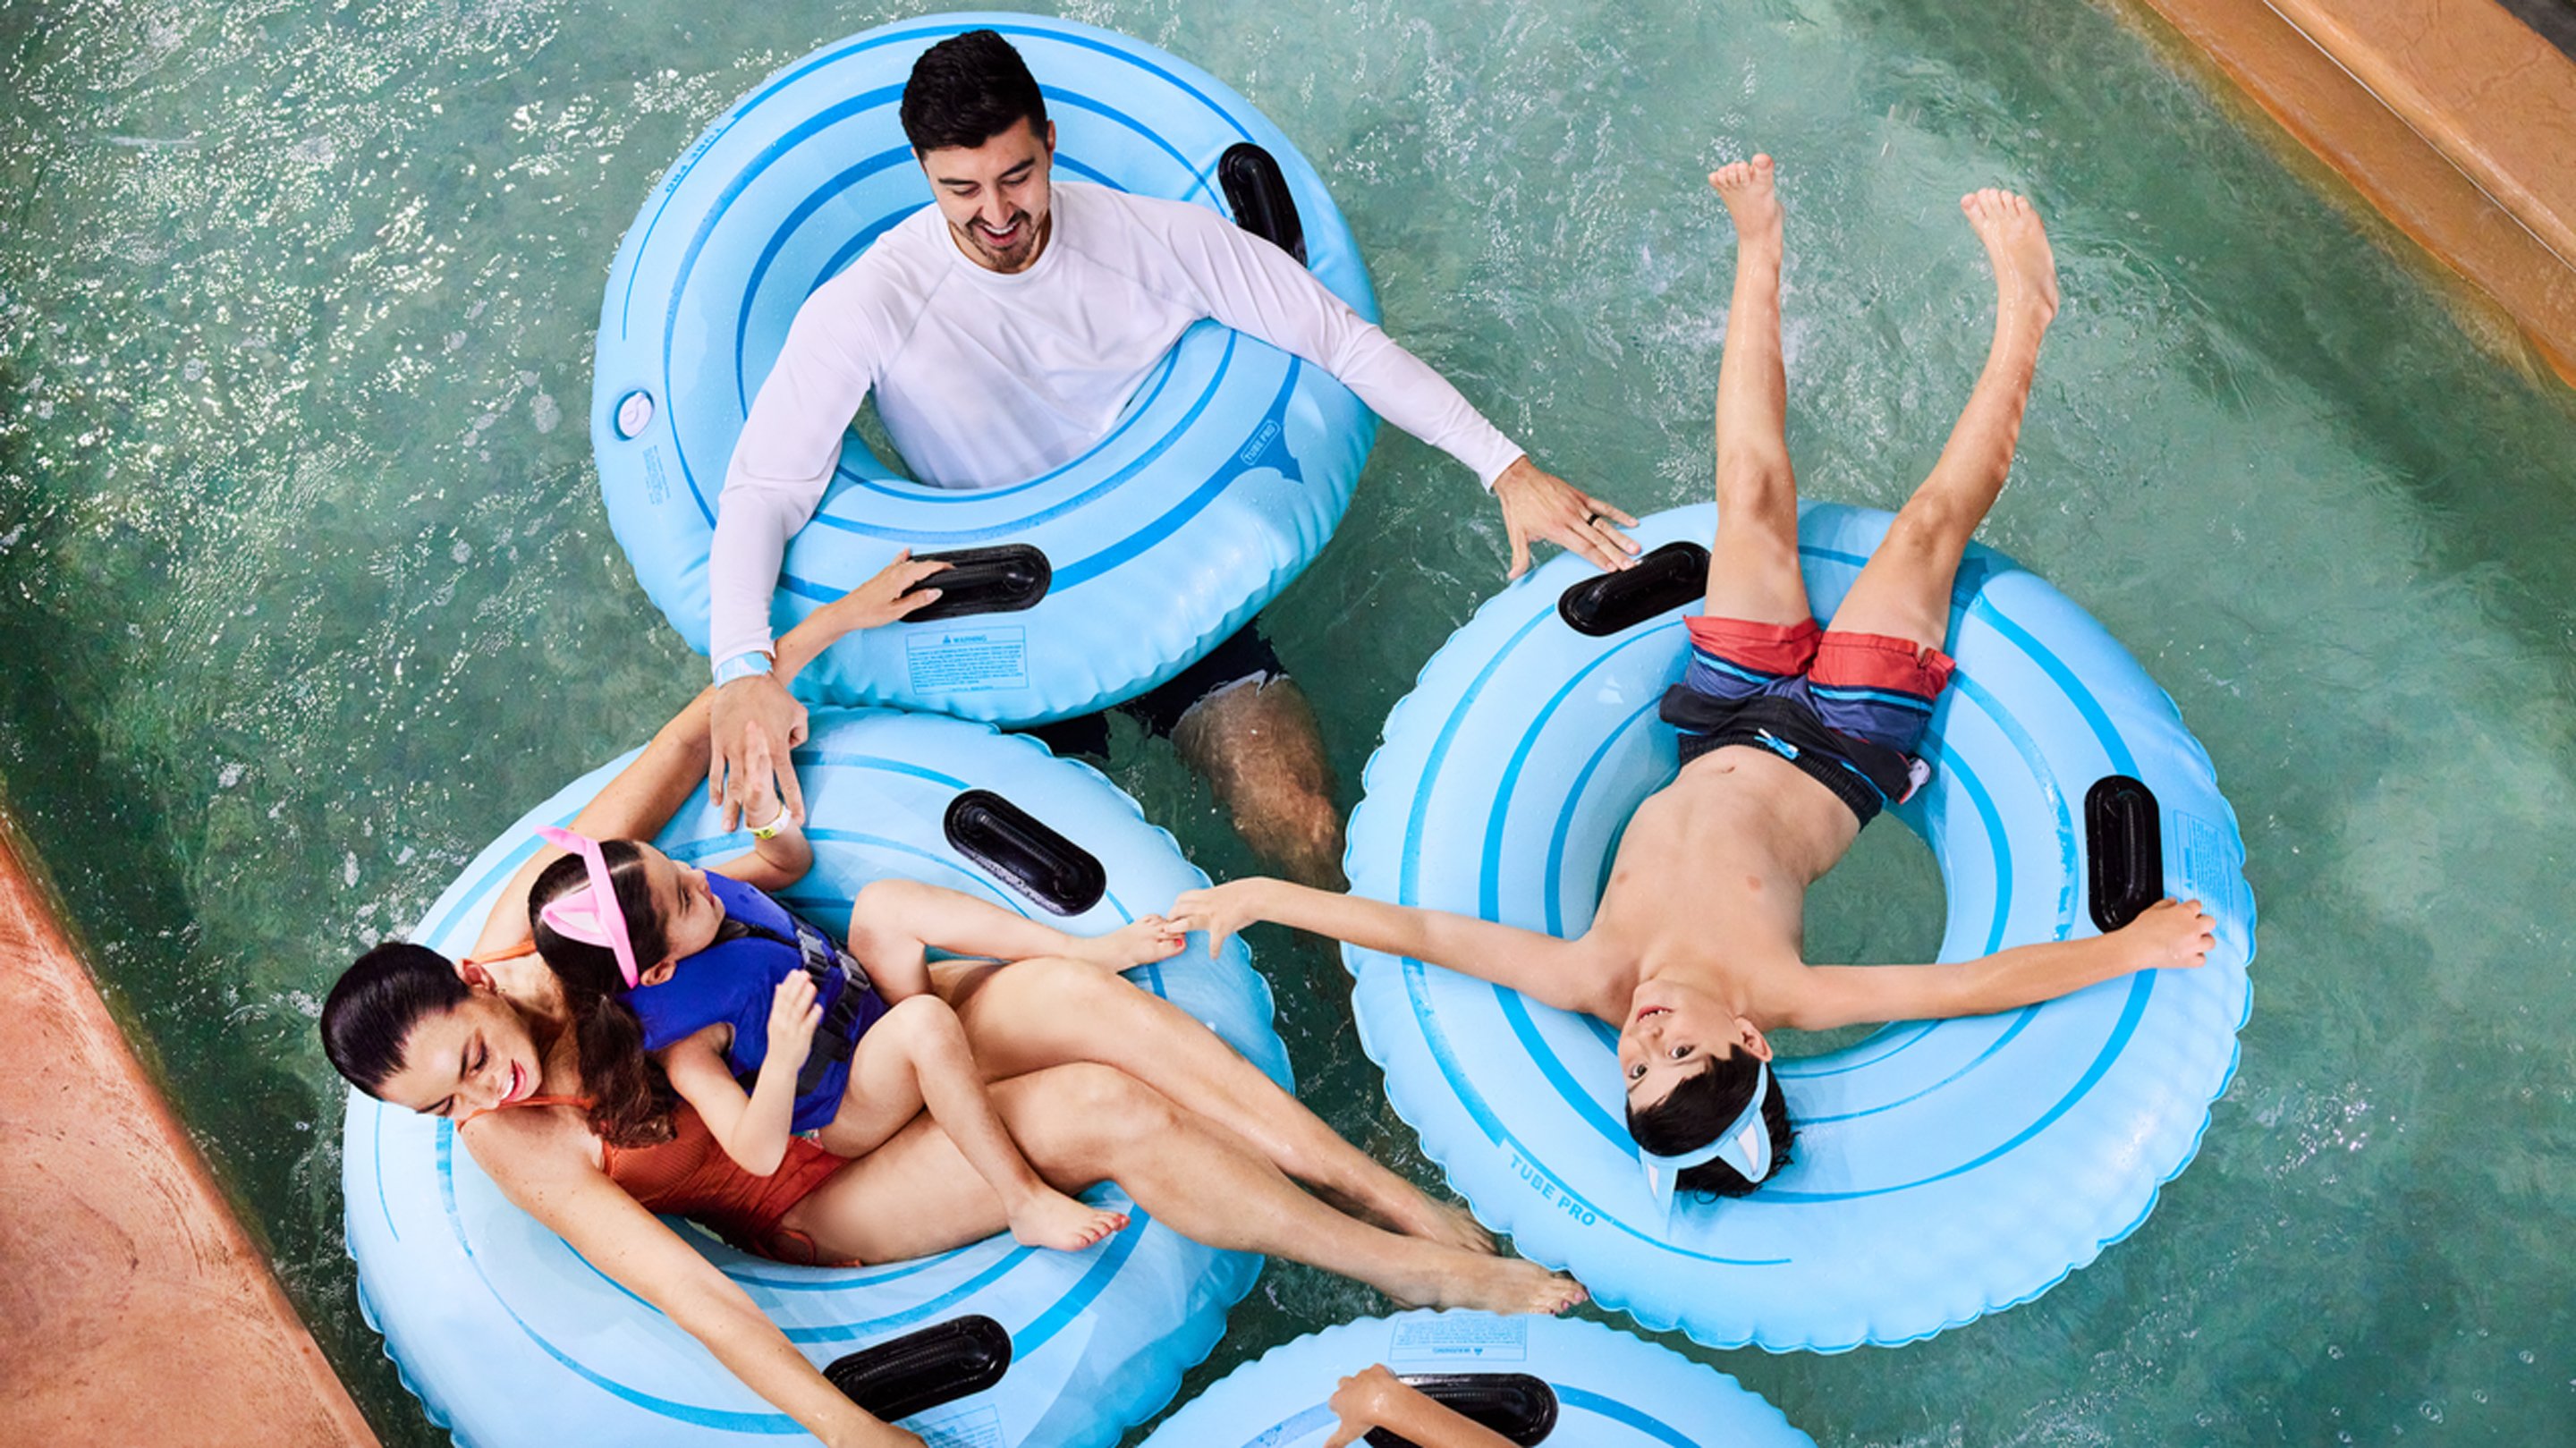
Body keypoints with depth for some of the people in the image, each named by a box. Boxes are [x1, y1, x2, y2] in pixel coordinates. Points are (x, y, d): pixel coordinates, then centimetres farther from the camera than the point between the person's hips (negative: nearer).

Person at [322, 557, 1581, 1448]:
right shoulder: (514, 1149, -18)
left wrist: (825, 624, 4)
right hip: (820, 1201, -4)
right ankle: (1405, 1270, -11)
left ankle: (1413, 1204, -19)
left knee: (1068, 990, -28)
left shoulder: (533, 908, -10)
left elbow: (681, 749, 2)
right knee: (1109, 1111, -28)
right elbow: (700, 1306, -23)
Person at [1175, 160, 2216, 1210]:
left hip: (1727, 738, 2)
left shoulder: (1597, 984, -34)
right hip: (1848, 752, -1)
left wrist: (1265, 895, -33)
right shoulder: (1778, 992, -36)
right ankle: (2020, 306, 29)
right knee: (1927, 524, -1)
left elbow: (1420, 930, -33)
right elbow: (1982, 981, -32)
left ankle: (1759, 254, 30)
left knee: (1756, 502, 3)